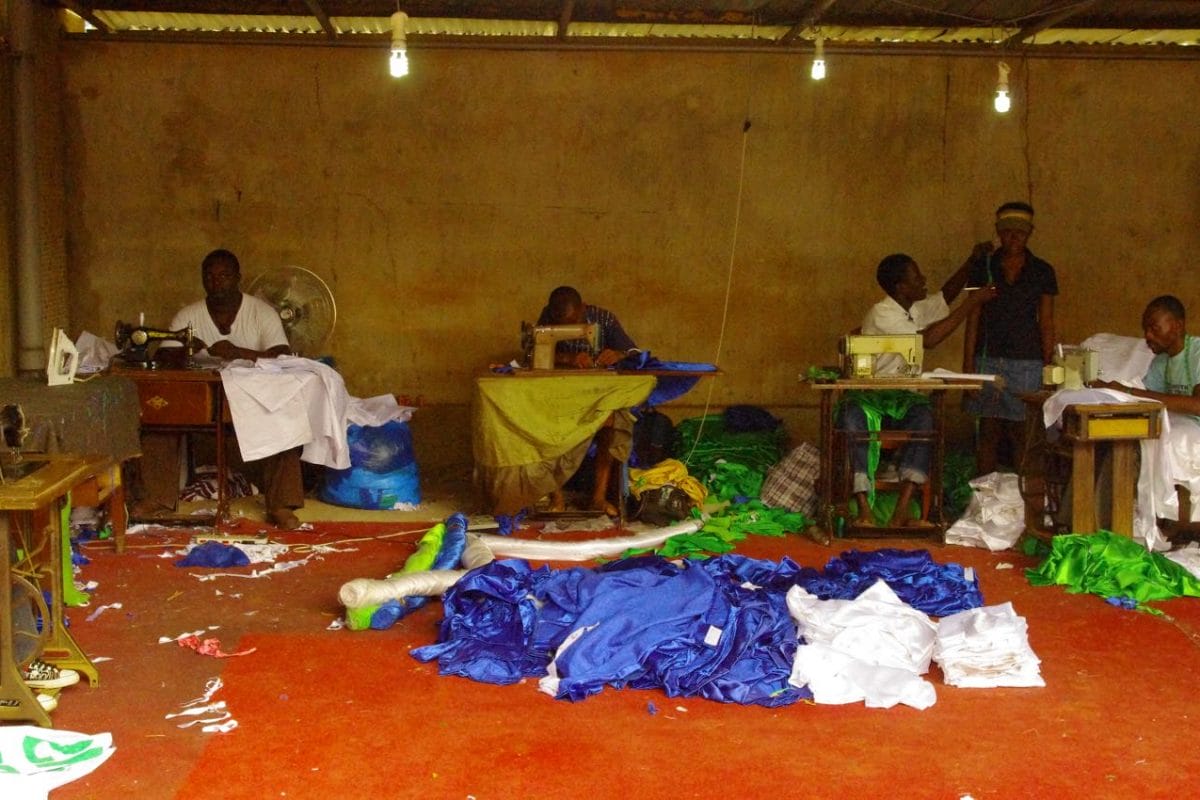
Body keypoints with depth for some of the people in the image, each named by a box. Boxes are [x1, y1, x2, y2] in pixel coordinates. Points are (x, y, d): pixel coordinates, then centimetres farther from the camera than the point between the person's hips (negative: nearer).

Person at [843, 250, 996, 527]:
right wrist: (973, 302, -16)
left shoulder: (917, 309, 12)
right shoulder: (881, 314, -14)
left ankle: (902, 512, -38)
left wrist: (972, 261, 19)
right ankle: (864, 512, -45)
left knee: (924, 416, -31)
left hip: (902, 396, 6)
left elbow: (946, 295, 32)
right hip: (868, 393, -6)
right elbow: (928, 339, -21)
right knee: (852, 418, -41)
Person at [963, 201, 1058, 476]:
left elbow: (1046, 324, 8)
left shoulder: (1042, 272, 6)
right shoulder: (983, 268, 5)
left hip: (1027, 362, 0)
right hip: (988, 358, 0)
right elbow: (973, 319, 5)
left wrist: (1048, 366, 1)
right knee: (988, 433, 2)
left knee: (1021, 433, 0)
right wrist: (968, 365, -2)